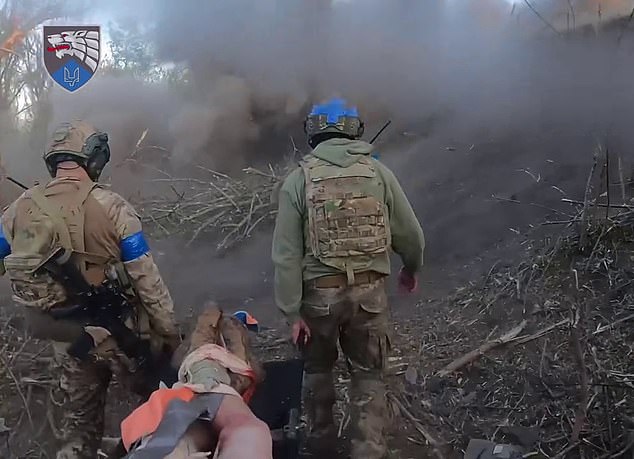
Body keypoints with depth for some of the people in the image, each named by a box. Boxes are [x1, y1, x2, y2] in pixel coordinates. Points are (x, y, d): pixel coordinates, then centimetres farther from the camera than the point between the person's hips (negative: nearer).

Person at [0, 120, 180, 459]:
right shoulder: (111, 208, -17)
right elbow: (147, 279, -15)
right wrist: (169, 332, -5)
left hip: (67, 342, 4)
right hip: (121, 334, -4)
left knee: (80, 419, 20)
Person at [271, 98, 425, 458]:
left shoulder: (299, 179, -4)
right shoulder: (378, 172, 0)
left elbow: (286, 255, -9)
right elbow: (410, 235, 4)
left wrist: (292, 312, -4)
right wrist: (411, 270, 24)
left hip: (319, 294, 0)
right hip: (370, 292, 1)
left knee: (318, 370, 22)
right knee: (369, 377, 15)